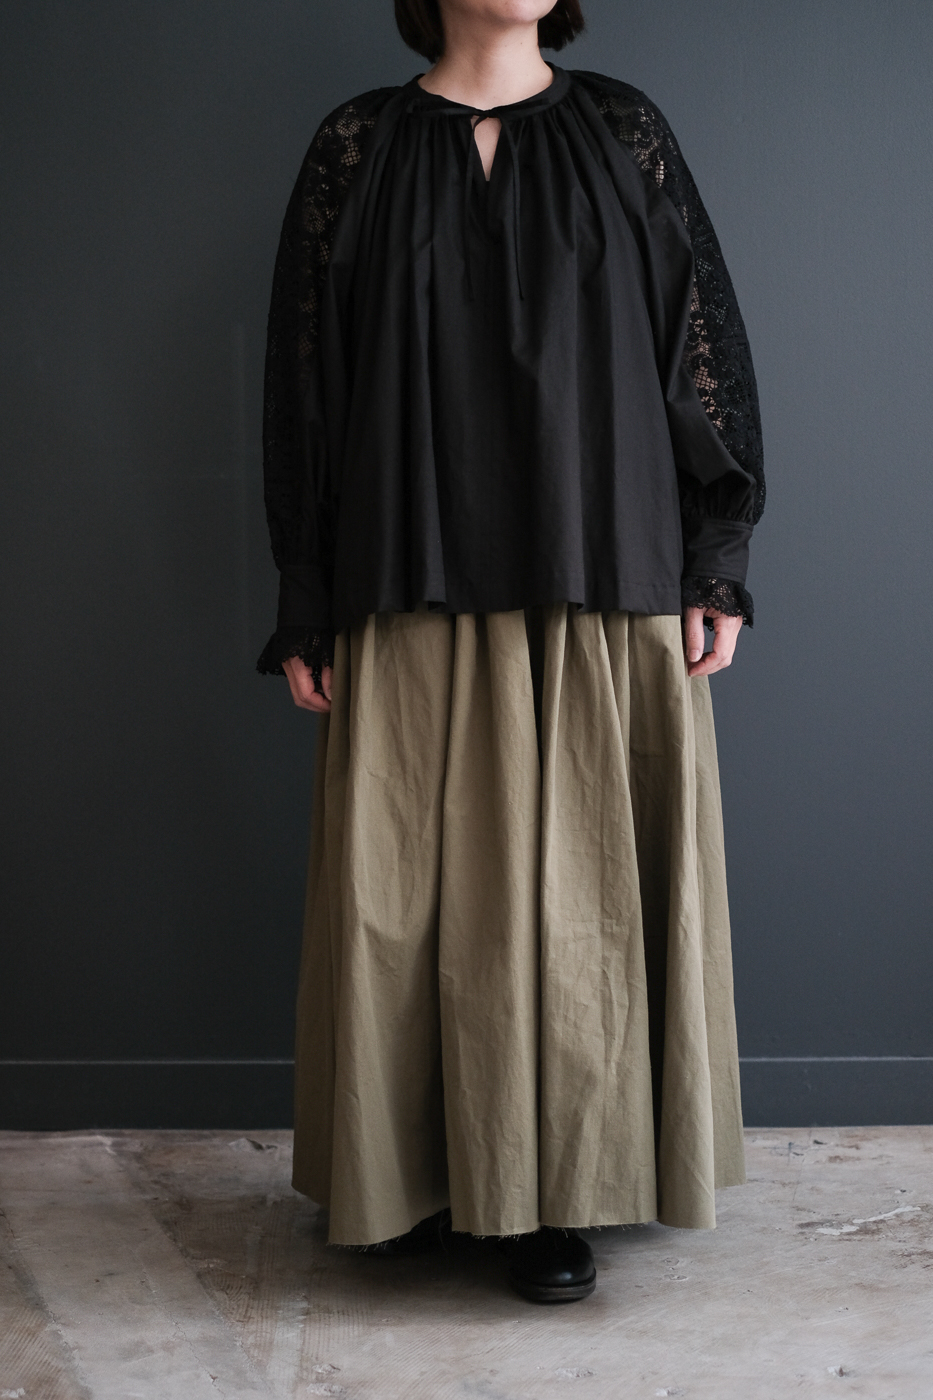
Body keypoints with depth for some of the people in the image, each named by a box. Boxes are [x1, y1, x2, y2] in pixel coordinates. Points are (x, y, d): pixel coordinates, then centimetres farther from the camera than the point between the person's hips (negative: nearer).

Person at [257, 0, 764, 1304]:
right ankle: (416, 1170, 22)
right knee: (412, 880, 4)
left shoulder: (625, 132, 8)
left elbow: (703, 338, 6)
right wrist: (307, 606, 1)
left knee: (579, 882, 2)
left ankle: (553, 1193, 16)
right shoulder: (356, 147, 7)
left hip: (602, 583, 0)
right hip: (420, 584, 0)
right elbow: (304, 374, 6)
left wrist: (717, 561, -2)